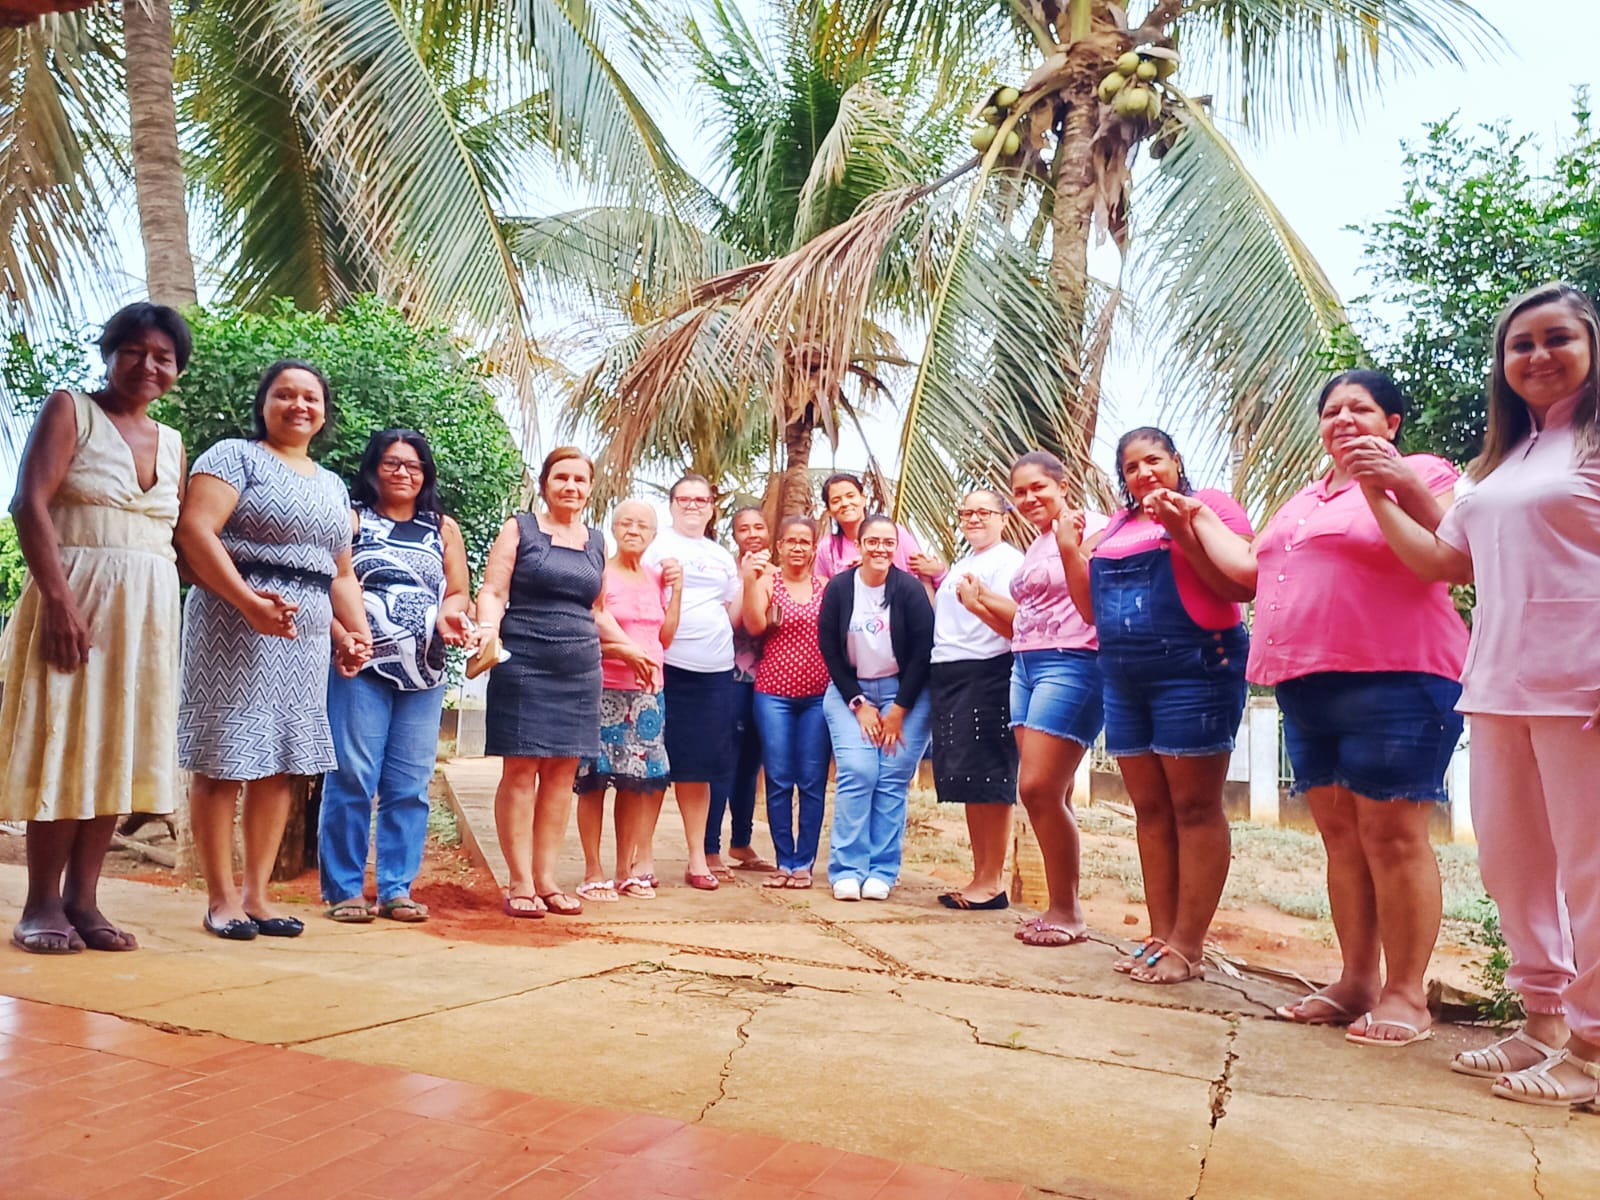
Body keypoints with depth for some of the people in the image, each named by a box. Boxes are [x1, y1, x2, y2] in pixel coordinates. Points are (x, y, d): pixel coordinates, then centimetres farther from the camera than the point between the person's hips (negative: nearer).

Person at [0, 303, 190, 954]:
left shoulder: (172, 443, 15)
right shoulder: (69, 410, 0)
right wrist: (59, 600, -20)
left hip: (148, 607, 5)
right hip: (77, 597, -5)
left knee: (116, 748, 5)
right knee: (64, 745, -3)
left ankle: (82, 898, 12)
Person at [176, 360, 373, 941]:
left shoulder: (333, 486, 21)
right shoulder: (234, 456, 0)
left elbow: (342, 574, 23)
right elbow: (194, 532, -13)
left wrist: (357, 632, 7)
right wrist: (249, 602, -24)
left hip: (305, 636, 7)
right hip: (234, 626, -6)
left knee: (280, 765, 7)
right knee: (222, 762, -2)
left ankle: (256, 893, 15)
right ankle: (221, 898, 7)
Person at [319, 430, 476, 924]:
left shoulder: (444, 529, 18)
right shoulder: (350, 518, 7)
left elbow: (459, 593, 15)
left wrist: (451, 614, -8)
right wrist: (342, 636, -19)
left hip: (424, 672, 3)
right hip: (361, 666, -3)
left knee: (410, 785, 4)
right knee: (351, 778, -4)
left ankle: (396, 888, 12)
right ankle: (344, 889, 7)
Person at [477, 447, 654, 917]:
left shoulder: (596, 542, 16)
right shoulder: (519, 529, 3)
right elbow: (492, 592, -5)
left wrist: (629, 649, 25)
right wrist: (488, 628, -23)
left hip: (580, 671, 5)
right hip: (523, 667, -4)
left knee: (562, 772, 5)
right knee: (520, 770, -3)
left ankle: (546, 878, 13)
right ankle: (520, 882, 4)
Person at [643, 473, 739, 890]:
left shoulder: (722, 557, 18)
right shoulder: (657, 546, 3)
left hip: (716, 672, 4)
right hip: (668, 667, -4)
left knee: (700, 766, 9)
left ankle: (698, 857, 17)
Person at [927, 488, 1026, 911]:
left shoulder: (1009, 560, -4)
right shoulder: (961, 567, 23)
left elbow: (1016, 622, -15)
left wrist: (978, 602, -30)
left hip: (987, 676, -9)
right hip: (947, 677, 9)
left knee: (989, 781, -5)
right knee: (968, 783, 11)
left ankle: (993, 882, 2)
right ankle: (980, 876, 19)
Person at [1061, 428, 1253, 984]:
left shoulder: (1210, 505, 0)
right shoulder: (1115, 528, 18)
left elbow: (1242, 587, -12)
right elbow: (1092, 610, 18)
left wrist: (1183, 529, -18)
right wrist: (1070, 551, 7)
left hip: (1194, 669, -7)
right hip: (1124, 678, 7)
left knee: (1194, 808, -3)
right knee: (1150, 810, 9)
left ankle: (1188, 947, 1)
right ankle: (1160, 936, 15)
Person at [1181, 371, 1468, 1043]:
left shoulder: (1418, 474, 2)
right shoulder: (1304, 500, 25)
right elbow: (1248, 568, 23)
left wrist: (1404, 485, -25)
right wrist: (1200, 519, 29)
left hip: (1392, 683, -7)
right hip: (1308, 688, 8)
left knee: (1391, 834, -5)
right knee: (1340, 834, 10)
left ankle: (1405, 994, 5)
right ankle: (1357, 981, 18)